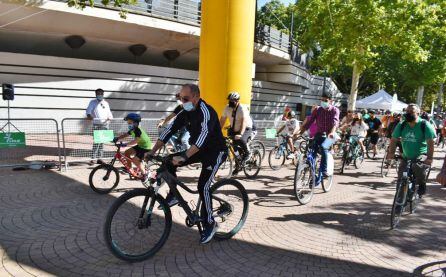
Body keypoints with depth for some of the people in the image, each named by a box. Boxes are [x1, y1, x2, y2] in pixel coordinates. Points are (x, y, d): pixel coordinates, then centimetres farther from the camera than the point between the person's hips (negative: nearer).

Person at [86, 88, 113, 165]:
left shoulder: (106, 103, 18)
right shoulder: (93, 102, 7)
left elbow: (109, 113, 16)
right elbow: (88, 110, -5)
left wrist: (110, 117, -6)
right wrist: (89, 115, -27)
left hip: (105, 125, 4)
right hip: (96, 125, -4)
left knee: (102, 142, 6)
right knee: (96, 141, -12)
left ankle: (99, 158, 13)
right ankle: (93, 158, -7)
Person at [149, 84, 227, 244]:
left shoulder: (206, 111, -26)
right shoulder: (185, 113, -3)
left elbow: (203, 135, -41)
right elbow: (169, 130, -7)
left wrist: (183, 157, -51)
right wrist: (152, 152, -16)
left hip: (216, 152, -7)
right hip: (198, 150, 7)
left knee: (203, 186, -17)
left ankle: (210, 224, 2)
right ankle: (173, 195, 10)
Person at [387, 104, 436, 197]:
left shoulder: (425, 125, -13)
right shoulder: (401, 125, -2)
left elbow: (430, 142, -19)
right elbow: (393, 140, 0)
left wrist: (429, 158, -30)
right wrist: (391, 154, -13)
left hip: (422, 155, -4)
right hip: (407, 157, 4)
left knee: (418, 167, -34)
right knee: (401, 177, -5)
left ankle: (422, 185, -6)